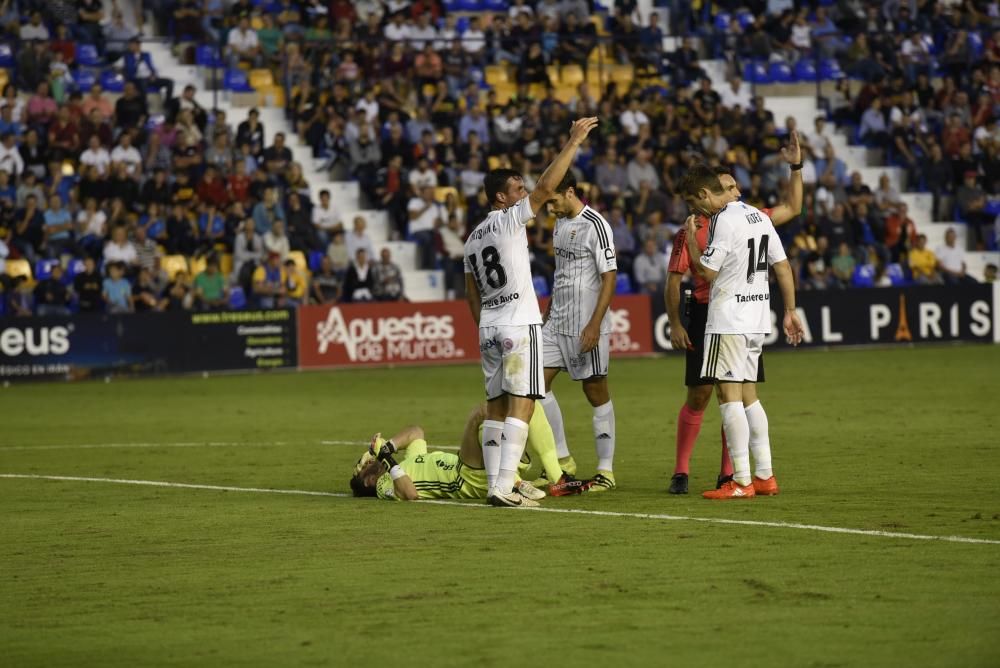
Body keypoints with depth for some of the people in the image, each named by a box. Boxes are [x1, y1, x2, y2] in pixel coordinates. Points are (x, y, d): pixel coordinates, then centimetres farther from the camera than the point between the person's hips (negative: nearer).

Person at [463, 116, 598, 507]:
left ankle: (494, 484, 6)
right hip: (519, 324, -8)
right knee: (521, 405, -9)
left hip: (489, 327, 8)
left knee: (496, 406, 9)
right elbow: (546, 187, -16)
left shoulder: (473, 239, 17)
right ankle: (503, 488, -17)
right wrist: (573, 143, -11)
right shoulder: (509, 220, -5)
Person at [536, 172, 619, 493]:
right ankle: (563, 461, 11)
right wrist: (548, 311, 20)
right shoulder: (560, 223, 12)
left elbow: (610, 276, -15)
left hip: (586, 325, -8)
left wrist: (594, 325, -20)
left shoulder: (595, 225, -13)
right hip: (557, 322, 8)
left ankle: (606, 469, 7)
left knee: (596, 391, -1)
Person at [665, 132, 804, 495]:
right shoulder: (692, 230, -4)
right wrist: (675, 324, -10)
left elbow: (792, 208, 18)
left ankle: (728, 473, 12)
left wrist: (796, 167, 9)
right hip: (705, 317, -4)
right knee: (698, 396, -3)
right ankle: (681, 472, 4)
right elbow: (674, 279, -3)